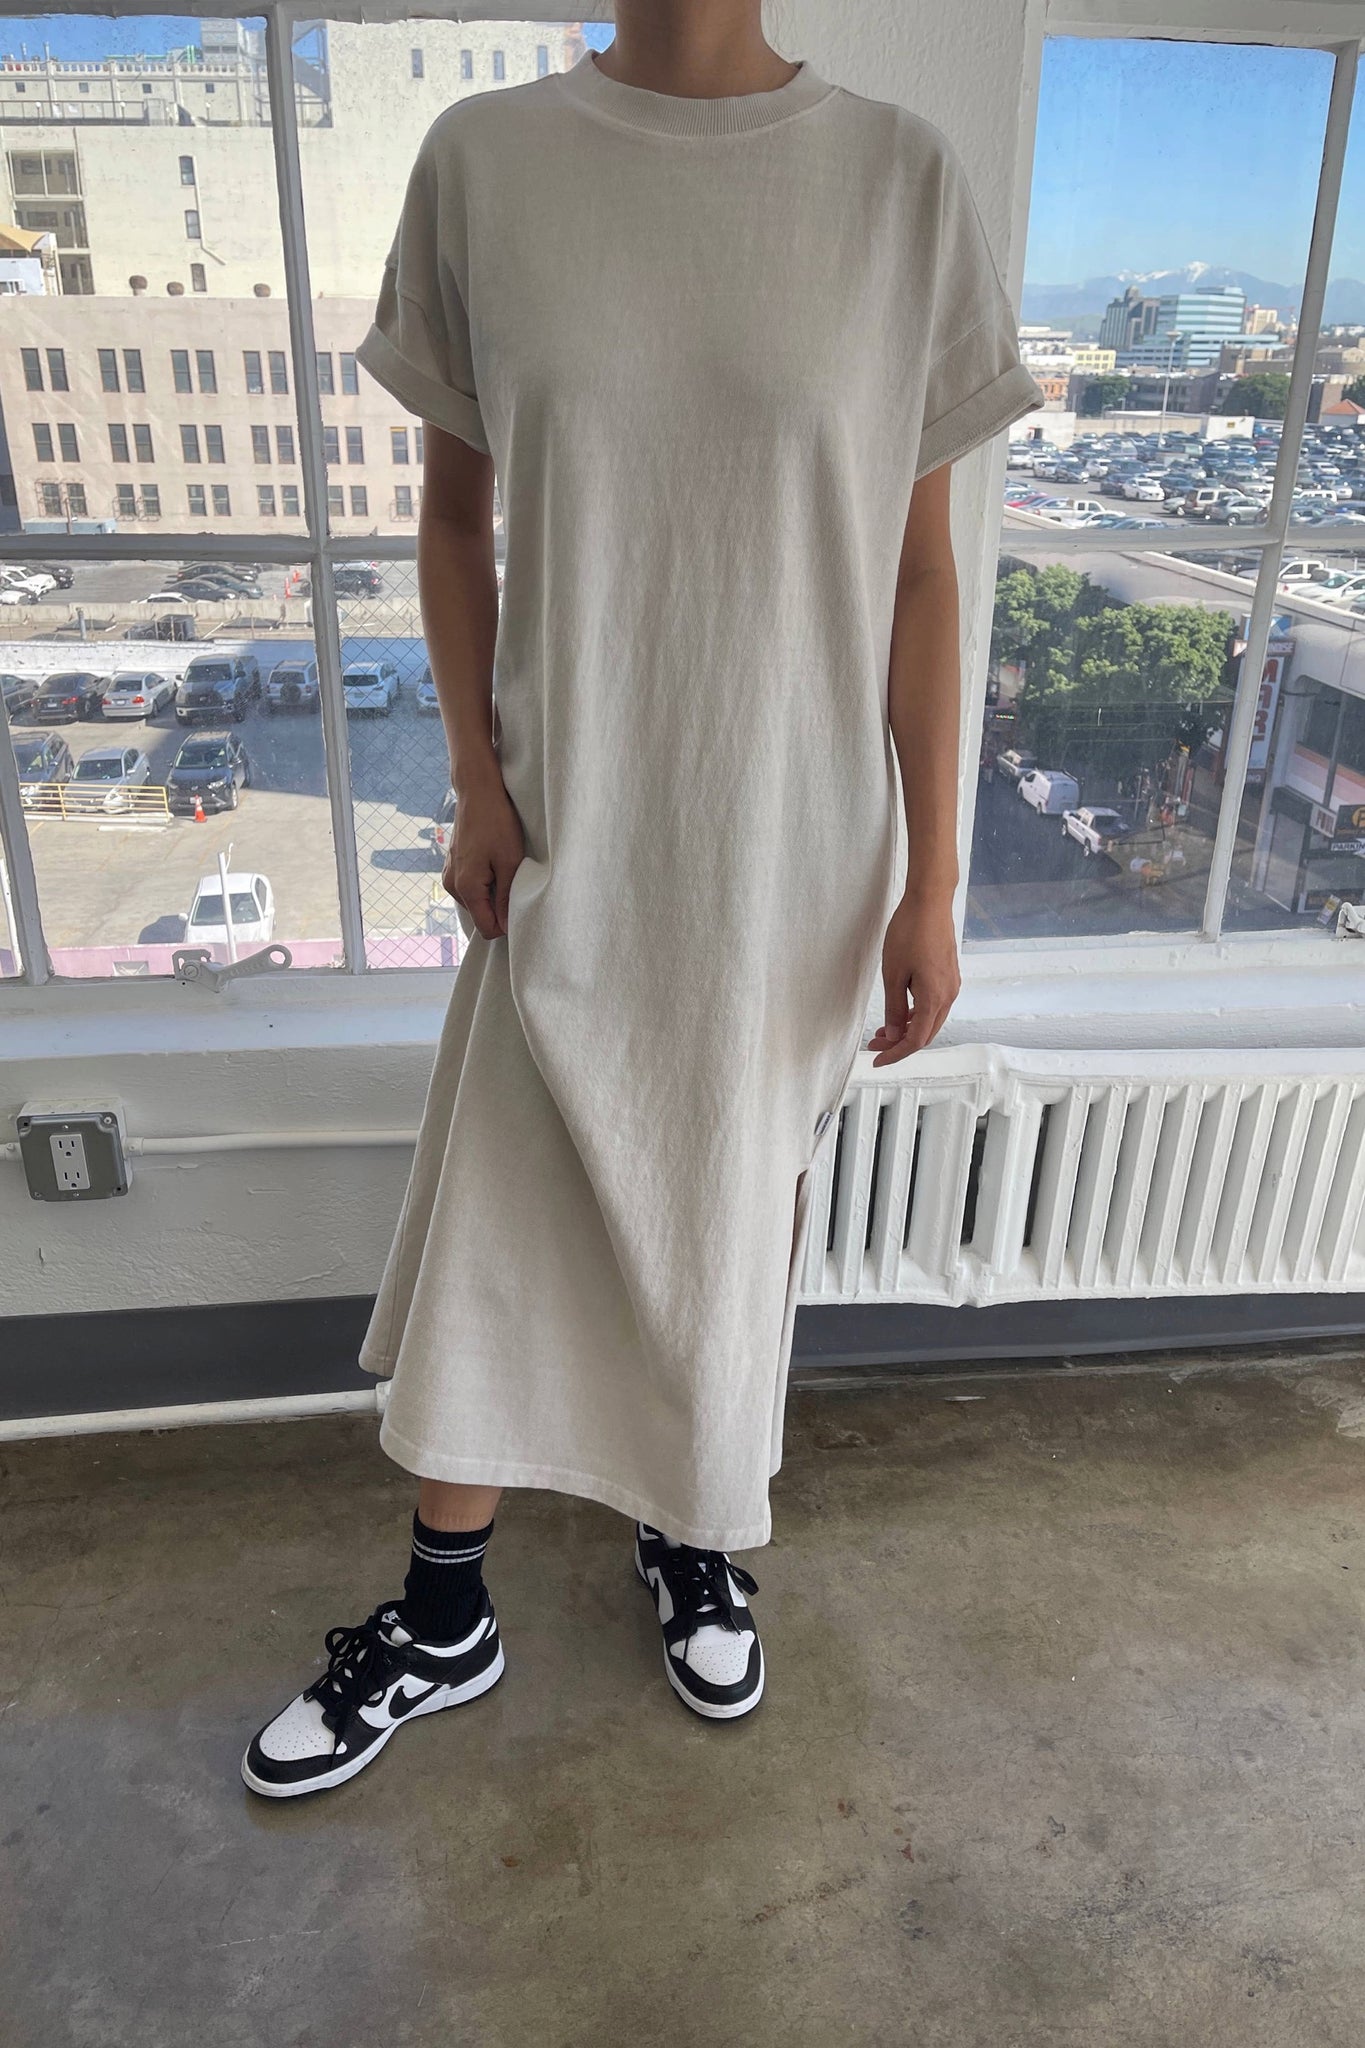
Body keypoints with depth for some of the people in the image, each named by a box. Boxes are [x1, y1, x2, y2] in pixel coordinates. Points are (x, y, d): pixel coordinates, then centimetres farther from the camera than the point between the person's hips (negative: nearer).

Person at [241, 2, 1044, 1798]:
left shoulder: (903, 181, -3)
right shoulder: (484, 160, 0)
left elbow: (919, 569, -2)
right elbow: (454, 516, 6)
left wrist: (930, 881, -3)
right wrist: (478, 789, -3)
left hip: (795, 865, 0)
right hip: (567, 853, 1)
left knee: (736, 1234, 15)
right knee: (488, 1240, 11)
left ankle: (692, 1540, 45)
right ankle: (444, 1619, 36)